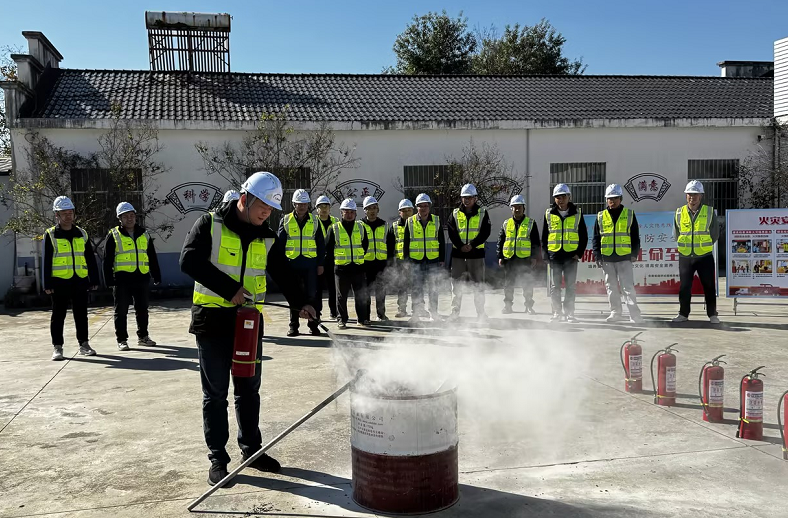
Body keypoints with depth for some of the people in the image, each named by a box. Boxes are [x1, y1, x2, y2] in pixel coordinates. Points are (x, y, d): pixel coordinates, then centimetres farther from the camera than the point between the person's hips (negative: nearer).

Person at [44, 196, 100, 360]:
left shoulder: (82, 234, 11)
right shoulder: (50, 235, 0)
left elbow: (91, 259, 13)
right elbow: (46, 261, -2)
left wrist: (94, 279, 9)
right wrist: (47, 284, -8)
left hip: (80, 281, 3)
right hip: (59, 281, -3)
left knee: (81, 315, 9)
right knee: (58, 316, 4)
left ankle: (84, 345, 18)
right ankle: (57, 348, 11)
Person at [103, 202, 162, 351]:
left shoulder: (144, 234, 12)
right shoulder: (114, 236, 0)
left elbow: (152, 258, 15)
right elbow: (108, 260, -1)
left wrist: (156, 276, 12)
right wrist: (109, 280, -7)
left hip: (142, 277, 4)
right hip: (122, 279, -4)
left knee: (142, 310, 12)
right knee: (121, 311, 2)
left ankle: (143, 336, 24)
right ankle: (122, 340, 10)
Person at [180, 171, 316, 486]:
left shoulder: (268, 240, 6)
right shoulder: (210, 225, -8)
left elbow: (283, 276, 6)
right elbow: (189, 261, -19)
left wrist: (299, 303, -13)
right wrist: (230, 289, -22)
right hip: (213, 320, -4)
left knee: (249, 389, 14)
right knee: (215, 392, 4)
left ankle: (251, 448, 29)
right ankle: (217, 458, 14)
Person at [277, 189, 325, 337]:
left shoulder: (314, 221, 7)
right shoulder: (286, 221, 5)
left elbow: (320, 244, 9)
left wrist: (320, 263, 3)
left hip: (310, 264, 0)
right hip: (292, 264, 0)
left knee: (312, 295, 0)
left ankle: (313, 325, 9)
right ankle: (293, 326, 14)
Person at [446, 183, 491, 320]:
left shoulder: (482, 214, 5)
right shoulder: (455, 214, 8)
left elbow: (485, 232, -3)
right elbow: (452, 233, 0)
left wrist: (472, 245, -14)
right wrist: (461, 246, -14)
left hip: (476, 253, -1)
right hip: (458, 253, 1)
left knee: (478, 284, 3)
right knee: (456, 284, 3)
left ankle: (481, 312, 12)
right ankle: (455, 311, 11)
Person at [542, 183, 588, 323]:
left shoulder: (577, 213, 4)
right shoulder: (549, 214, 5)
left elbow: (584, 236, 8)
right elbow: (544, 236, 9)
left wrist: (579, 253, -1)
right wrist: (546, 254, 0)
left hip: (571, 255, 0)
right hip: (554, 255, 0)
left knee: (571, 286, 2)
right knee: (555, 286, 3)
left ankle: (569, 313, 10)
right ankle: (557, 313, 10)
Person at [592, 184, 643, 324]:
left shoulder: (629, 214, 5)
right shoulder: (601, 216, 8)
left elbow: (635, 236, 7)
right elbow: (596, 238, 9)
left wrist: (635, 253, 0)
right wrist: (597, 255, 1)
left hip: (624, 258, -2)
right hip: (607, 258, 2)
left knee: (628, 286, -7)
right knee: (611, 287, 8)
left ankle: (635, 315, -6)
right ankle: (615, 313, 17)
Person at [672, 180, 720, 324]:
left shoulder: (709, 212, -2)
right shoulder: (679, 212, 2)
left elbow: (715, 234, 5)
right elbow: (676, 234, 11)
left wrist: (704, 246, 5)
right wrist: (686, 245, 8)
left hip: (705, 256, -1)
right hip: (685, 256, 2)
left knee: (709, 287, 3)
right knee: (684, 287, 6)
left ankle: (712, 314, 13)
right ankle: (683, 314, 17)